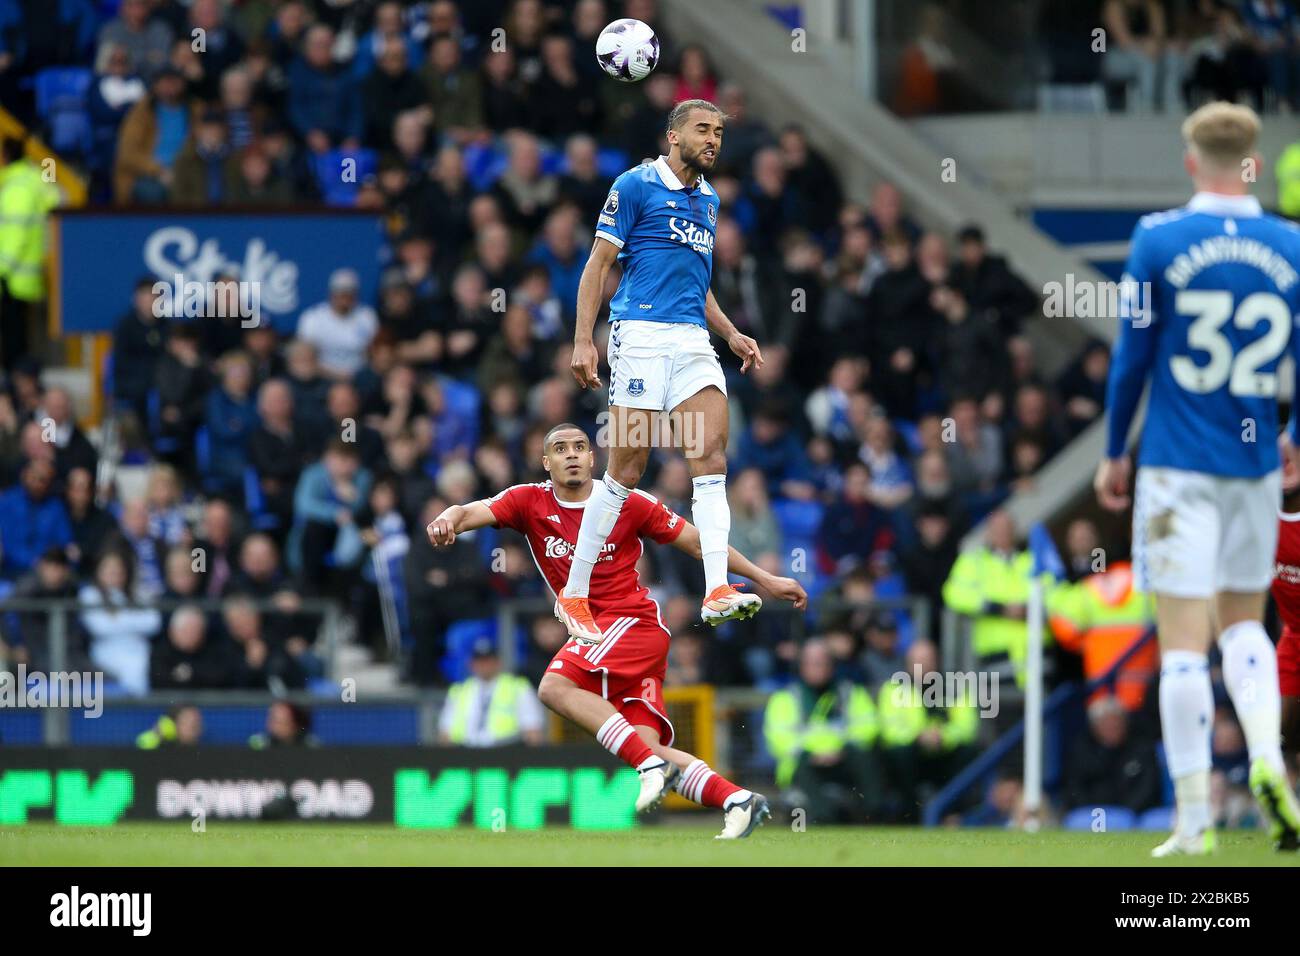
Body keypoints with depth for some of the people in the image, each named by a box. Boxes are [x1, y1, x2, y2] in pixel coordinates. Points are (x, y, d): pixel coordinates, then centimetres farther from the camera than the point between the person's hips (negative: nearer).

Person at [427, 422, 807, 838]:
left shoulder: (628, 504, -2)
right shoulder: (530, 502, 4)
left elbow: (698, 542, 6)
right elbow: (473, 512, -11)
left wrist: (764, 579, 7)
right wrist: (448, 519, -36)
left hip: (634, 620, -5)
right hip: (594, 634, 5)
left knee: (555, 687, -27)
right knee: (644, 743, -8)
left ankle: (652, 764, -29)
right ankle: (736, 800, -7)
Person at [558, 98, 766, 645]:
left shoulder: (708, 200, 21)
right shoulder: (636, 185, -1)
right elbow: (599, 263, -4)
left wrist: (732, 335, 16)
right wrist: (583, 340, -12)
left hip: (693, 340, 6)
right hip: (641, 332, -6)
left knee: (711, 456, -11)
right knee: (627, 469, -6)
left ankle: (717, 591, -19)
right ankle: (573, 595, 5)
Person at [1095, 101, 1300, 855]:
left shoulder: (1159, 241, -6)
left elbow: (1131, 356, -4)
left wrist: (1115, 453, 8)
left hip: (1178, 469, -3)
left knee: (1184, 642, -2)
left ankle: (1195, 816, -3)